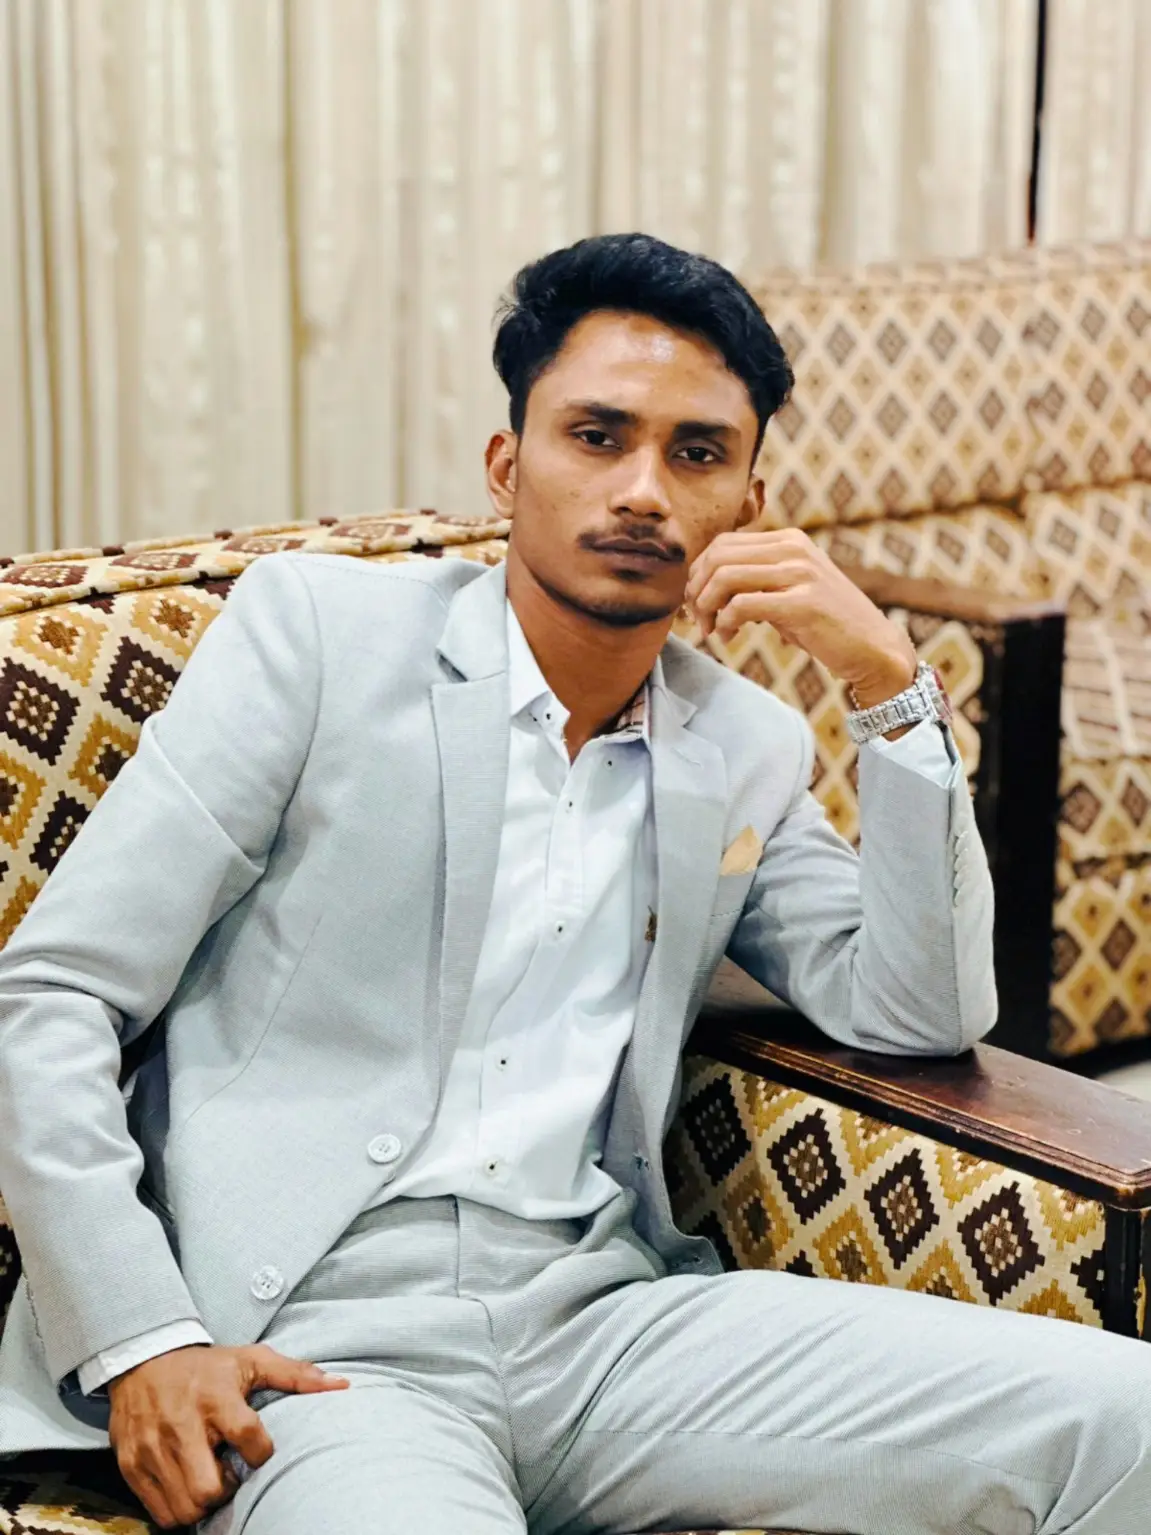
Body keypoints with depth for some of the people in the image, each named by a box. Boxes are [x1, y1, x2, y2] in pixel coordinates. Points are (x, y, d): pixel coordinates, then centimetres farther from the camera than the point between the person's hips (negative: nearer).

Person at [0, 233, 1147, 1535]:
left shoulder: (747, 752, 17)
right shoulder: (319, 629, 3)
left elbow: (921, 1015, 10)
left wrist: (887, 682, 0)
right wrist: (138, 1344, -13)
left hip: (605, 1311, 4)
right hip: (314, 1339, -4)